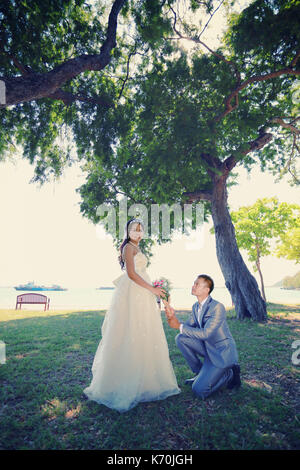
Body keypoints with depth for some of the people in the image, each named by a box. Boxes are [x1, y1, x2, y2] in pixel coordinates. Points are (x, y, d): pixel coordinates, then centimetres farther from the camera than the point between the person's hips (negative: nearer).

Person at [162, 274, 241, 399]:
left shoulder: (218, 307, -23)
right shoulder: (195, 307, 2)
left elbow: (205, 333, -26)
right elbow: (188, 328, 4)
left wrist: (179, 326, -23)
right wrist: (173, 317, -13)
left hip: (222, 352, -7)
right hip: (208, 348, 8)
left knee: (199, 389, -14)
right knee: (180, 338, -8)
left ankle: (229, 373, 8)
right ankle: (200, 372, 8)